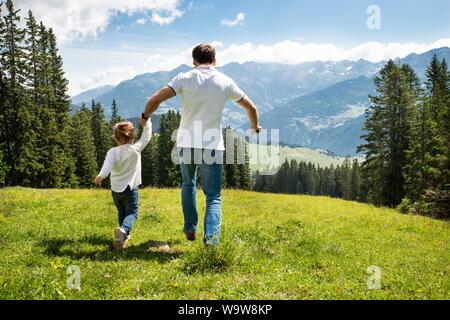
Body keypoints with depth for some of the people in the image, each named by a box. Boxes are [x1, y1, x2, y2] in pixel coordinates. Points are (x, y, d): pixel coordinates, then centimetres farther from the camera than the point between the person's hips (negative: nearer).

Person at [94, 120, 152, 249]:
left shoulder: (112, 152, -8)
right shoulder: (136, 149, -10)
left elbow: (107, 165, -26)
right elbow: (147, 137, 2)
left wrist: (100, 176, -40)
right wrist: (147, 122, 13)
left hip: (115, 190, 3)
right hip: (131, 189, -3)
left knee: (121, 212, 24)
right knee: (132, 213, -1)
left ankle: (124, 235, 34)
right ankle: (123, 230, -30)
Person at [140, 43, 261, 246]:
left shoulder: (185, 78, 0)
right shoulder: (226, 82, 5)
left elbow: (155, 100, -9)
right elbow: (251, 107, 16)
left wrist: (145, 116, 12)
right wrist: (255, 128, 35)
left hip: (186, 145, 1)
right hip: (212, 147, -1)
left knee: (188, 185, 26)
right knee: (214, 196, 6)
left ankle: (190, 229, 32)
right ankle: (211, 237, -15)